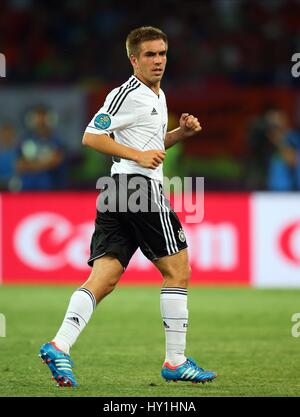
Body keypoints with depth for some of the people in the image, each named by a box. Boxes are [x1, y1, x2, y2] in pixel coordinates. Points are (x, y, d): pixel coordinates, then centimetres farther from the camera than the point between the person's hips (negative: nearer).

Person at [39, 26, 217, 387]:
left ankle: (59, 346, -14)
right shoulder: (127, 95, -9)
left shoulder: (157, 96, 21)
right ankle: (176, 362, 3)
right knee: (177, 271, -1)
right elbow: (91, 137, -12)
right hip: (138, 184, -9)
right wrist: (138, 155, -18)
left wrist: (181, 132, 15)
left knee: (103, 278, -1)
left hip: (118, 193, 9)